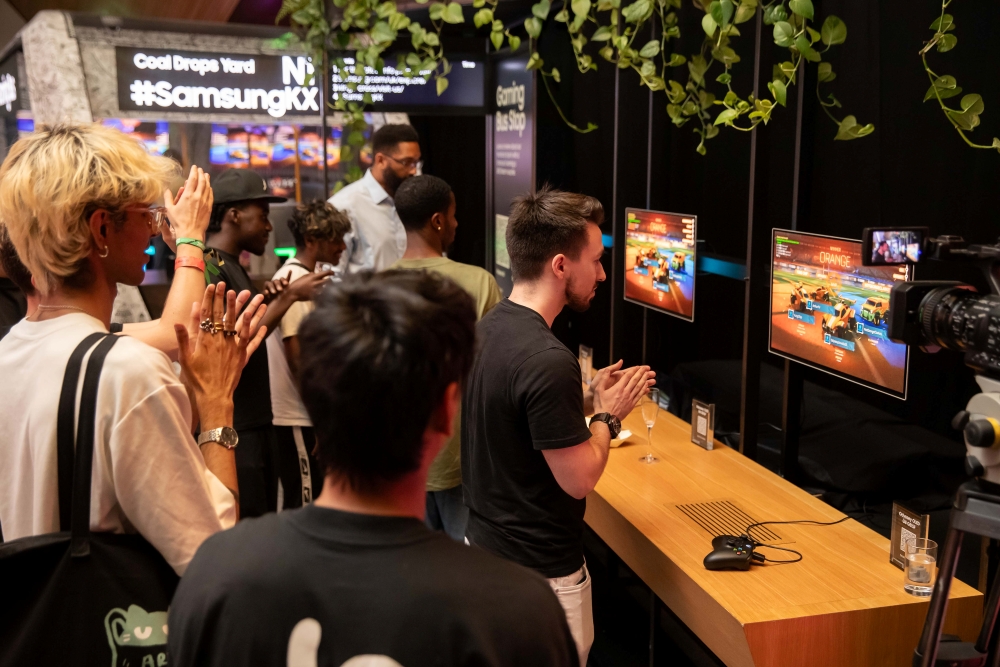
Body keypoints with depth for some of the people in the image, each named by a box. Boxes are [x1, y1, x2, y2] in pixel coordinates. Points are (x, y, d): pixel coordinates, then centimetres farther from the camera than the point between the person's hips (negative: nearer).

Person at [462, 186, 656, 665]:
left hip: (484, 542, 9)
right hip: (539, 571, -9)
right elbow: (579, 478, -22)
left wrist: (589, 396, 9)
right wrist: (609, 414, -7)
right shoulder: (547, 360, -28)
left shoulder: (488, 327, 0)